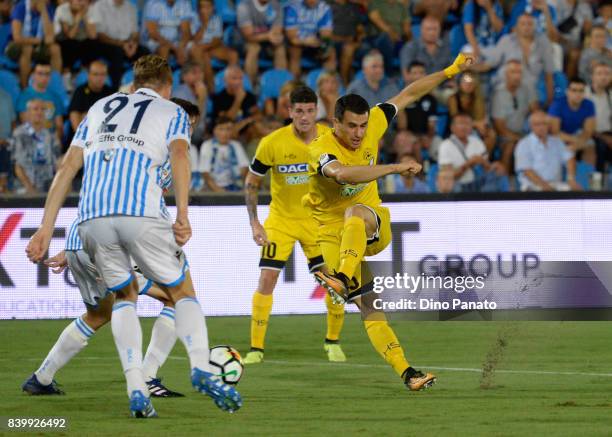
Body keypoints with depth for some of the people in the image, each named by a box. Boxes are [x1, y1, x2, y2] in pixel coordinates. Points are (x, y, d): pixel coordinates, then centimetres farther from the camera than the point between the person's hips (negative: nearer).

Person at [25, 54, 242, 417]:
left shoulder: (101, 108, 28)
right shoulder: (172, 112, 18)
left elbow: (68, 167, 20)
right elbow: (179, 156, -3)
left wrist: (47, 228, 18)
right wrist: (183, 216, -13)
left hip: (92, 218, 3)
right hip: (142, 213, -3)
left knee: (125, 296, 21)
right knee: (182, 291, 14)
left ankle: (137, 390, 4)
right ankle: (201, 369, -12)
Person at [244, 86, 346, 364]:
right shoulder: (272, 143, -16)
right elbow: (252, 182, -5)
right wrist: (254, 223, -11)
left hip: (317, 219, 1)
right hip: (281, 219, -1)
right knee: (267, 279, -11)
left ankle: (333, 342, 16)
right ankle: (256, 348, -2)